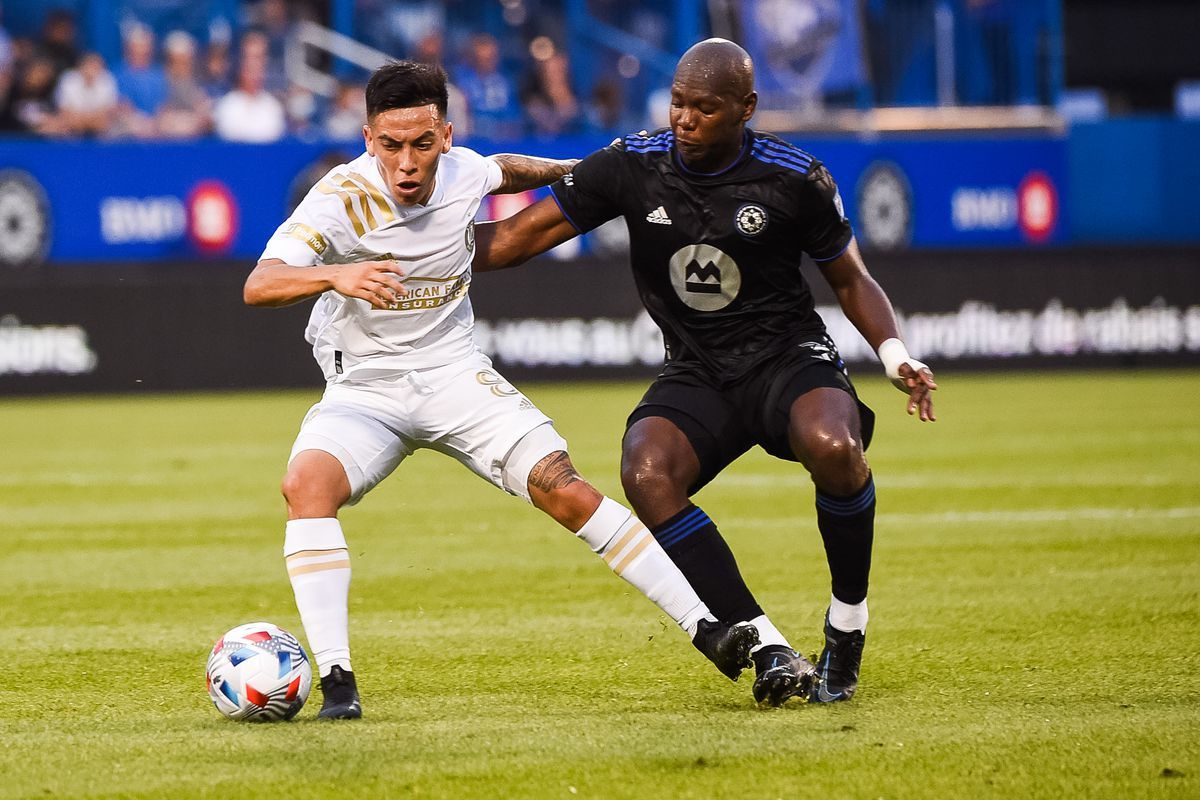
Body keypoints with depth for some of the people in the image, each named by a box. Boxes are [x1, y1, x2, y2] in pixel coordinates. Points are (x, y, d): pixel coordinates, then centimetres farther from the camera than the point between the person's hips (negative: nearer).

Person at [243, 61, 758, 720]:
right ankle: (337, 683, -30)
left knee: (562, 488, -13)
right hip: (363, 387, -3)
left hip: (454, 373, 3)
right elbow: (259, 286, -36)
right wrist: (336, 275, -53)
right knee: (308, 481, -31)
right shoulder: (342, 197, -22)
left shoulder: (462, 172, -8)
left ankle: (705, 630, -6)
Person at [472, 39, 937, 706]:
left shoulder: (796, 178, -7)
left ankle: (848, 623, -11)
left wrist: (894, 352, -11)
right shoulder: (632, 166, -4)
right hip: (697, 375, 2)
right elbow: (520, 237, 1)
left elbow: (851, 279, 6)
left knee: (833, 446, -36)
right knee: (646, 475, -30)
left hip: (790, 356, -2)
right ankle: (771, 651, -27)